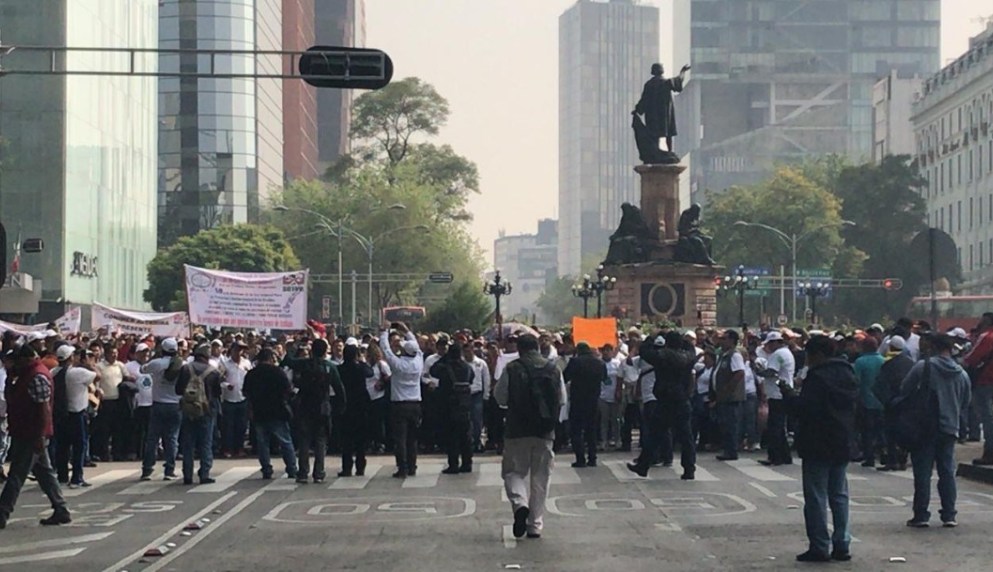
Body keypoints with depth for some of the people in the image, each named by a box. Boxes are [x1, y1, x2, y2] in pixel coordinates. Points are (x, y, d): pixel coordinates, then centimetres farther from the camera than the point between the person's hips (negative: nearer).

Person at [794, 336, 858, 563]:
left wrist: (789, 395, -5)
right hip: (843, 443, 8)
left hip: (818, 445, -8)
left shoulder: (817, 377, -16)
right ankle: (841, 545, 12)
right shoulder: (847, 374, 11)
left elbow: (804, 408, -21)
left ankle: (820, 547, -3)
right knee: (839, 495, 13)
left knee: (816, 497, -3)